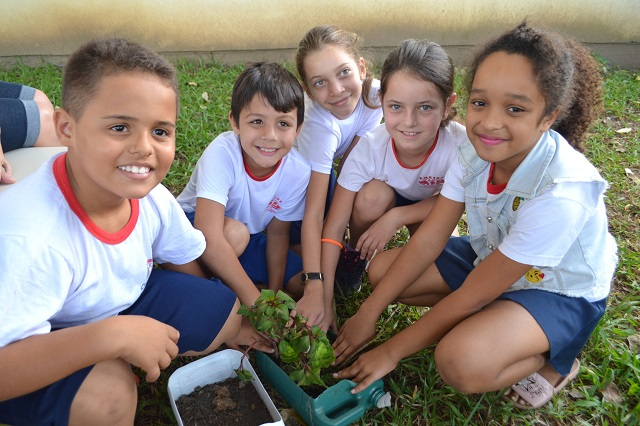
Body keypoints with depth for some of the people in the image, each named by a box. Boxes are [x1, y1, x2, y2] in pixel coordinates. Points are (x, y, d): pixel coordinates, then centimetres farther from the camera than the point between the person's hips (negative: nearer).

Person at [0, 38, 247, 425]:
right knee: (107, 389, -36)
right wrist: (115, 336, -46)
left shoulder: (152, 195, -17)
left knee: (234, 313, 2)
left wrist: (214, 319, 9)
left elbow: (185, 263, 2)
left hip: (123, 299, 6)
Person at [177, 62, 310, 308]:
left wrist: (274, 293, -10)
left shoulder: (298, 172, -20)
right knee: (235, 232, -36)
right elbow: (209, 237, -41)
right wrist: (257, 303, -38)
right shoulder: (222, 153, -34)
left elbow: (277, 233, -6)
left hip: (248, 238, 5)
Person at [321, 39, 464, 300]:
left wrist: (396, 217, -30)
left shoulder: (460, 145, -36)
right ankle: (355, 256, -4)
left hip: (429, 208, 0)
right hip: (384, 199, 0)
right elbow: (333, 229, -31)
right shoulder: (370, 147, -34)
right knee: (374, 193, -33)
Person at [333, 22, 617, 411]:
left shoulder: (561, 193, -36)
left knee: (461, 362, -33)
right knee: (382, 270, -7)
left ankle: (553, 361, -2)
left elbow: (473, 294, -29)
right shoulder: (477, 151, -18)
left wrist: (392, 351, -20)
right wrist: (369, 313, -15)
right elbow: (429, 239, -13)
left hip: (560, 292, -6)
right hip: (491, 258, 6)